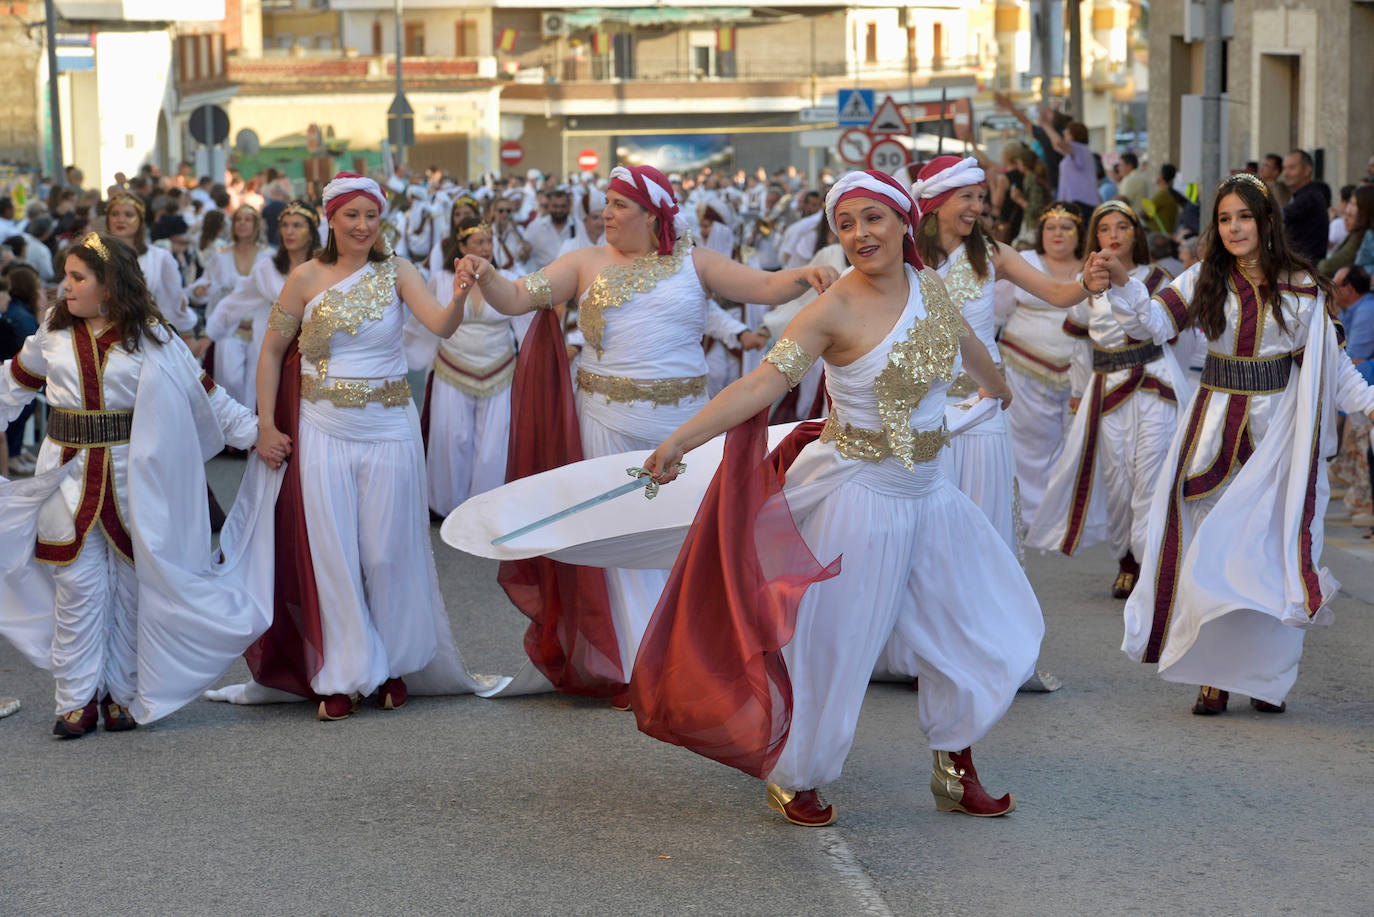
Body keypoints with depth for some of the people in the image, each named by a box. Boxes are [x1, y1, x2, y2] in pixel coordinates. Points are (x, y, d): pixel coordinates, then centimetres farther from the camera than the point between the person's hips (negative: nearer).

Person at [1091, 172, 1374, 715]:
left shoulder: (1302, 286, 4)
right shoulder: (1204, 280, 3)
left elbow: (1330, 361, 9)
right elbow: (1154, 324, -8)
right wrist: (1122, 285, -25)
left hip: (1281, 432, -1)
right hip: (1217, 425, 1)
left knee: (1273, 551, -1)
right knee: (1211, 552, -1)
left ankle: (1268, 675, 11)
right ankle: (1213, 674, 6)